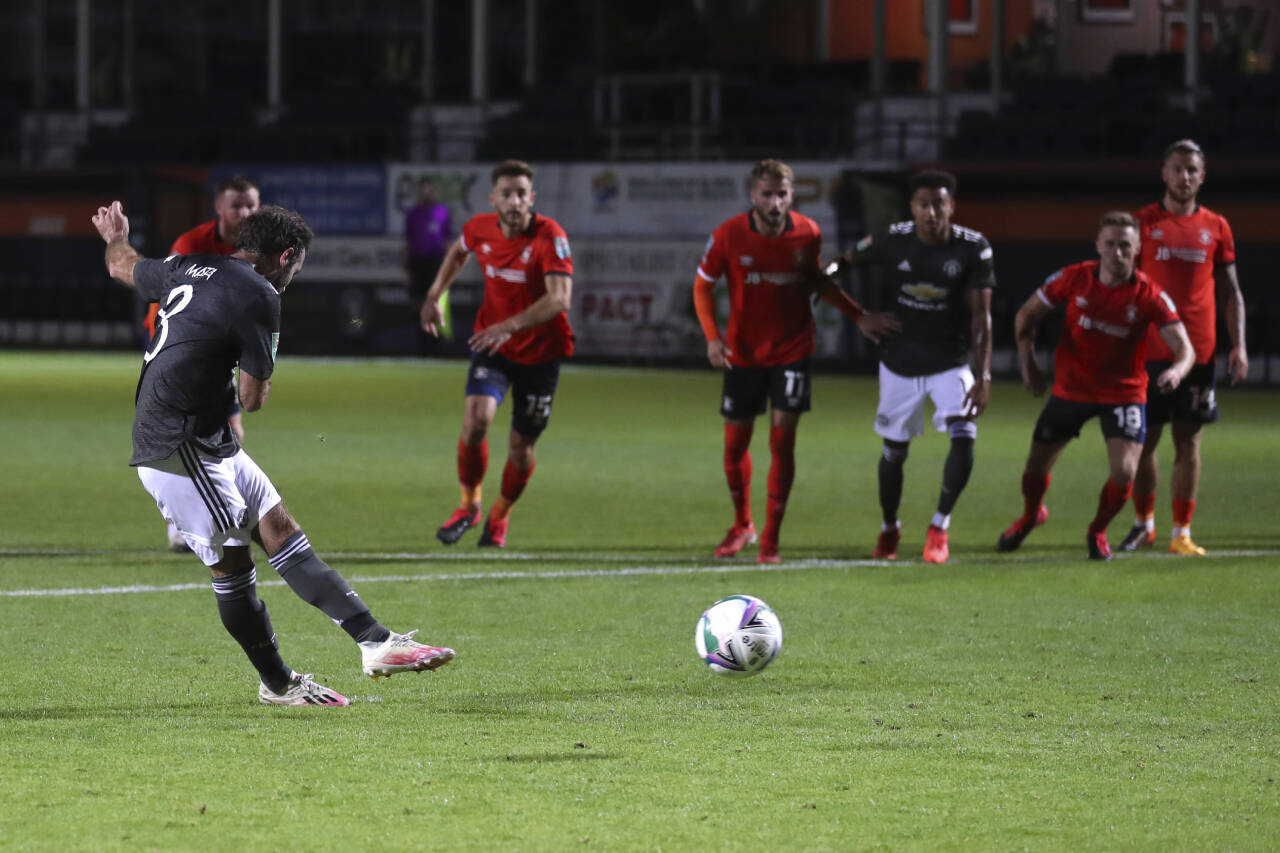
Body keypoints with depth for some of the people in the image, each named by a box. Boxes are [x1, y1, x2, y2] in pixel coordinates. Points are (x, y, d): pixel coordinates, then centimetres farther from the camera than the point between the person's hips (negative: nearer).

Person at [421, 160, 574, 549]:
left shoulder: (549, 236, -22)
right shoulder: (480, 228, -7)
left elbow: (560, 298, -33)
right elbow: (458, 251, 19)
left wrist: (510, 326, -43)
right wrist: (435, 294, 11)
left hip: (540, 352, -2)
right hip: (492, 345, 2)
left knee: (522, 448, 4)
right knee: (476, 419, -21)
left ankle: (499, 516, 33)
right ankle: (469, 504, 3)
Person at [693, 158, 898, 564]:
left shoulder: (807, 234, -7)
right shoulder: (729, 236, -12)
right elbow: (703, 284, -1)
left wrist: (859, 317, 4)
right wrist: (712, 336, -14)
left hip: (791, 351, 0)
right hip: (743, 354, 0)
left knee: (782, 441, -9)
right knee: (735, 444, 7)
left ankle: (770, 540, 0)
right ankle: (742, 526, 32)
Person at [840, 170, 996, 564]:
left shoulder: (974, 248, -15)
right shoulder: (892, 241, -13)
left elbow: (980, 317, -15)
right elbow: (849, 262, 6)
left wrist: (982, 376, -21)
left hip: (951, 362, -1)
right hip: (900, 363, 1)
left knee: (964, 438, -20)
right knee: (894, 450, 9)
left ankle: (939, 527, -5)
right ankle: (888, 529, 33)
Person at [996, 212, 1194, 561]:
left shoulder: (1149, 296, -18)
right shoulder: (1073, 278, -13)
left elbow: (1185, 348, -23)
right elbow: (1026, 316, 2)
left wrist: (1176, 371, -46)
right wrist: (1028, 365, -5)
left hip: (1124, 392, -2)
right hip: (1071, 387, 2)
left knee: (1124, 473, -16)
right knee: (1036, 464, 9)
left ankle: (1097, 532, 17)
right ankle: (1031, 516, 45)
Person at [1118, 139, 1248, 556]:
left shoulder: (1216, 227, 9)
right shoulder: (1143, 222, 3)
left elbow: (1230, 291, 12)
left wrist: (1238, 345, 2)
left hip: (1198, 350, 1)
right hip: (1149, 348, -1)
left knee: (1187, 440, 0)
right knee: (1145, 439, 3)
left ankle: (1181, 532, 4)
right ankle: (1143, 523, 19)